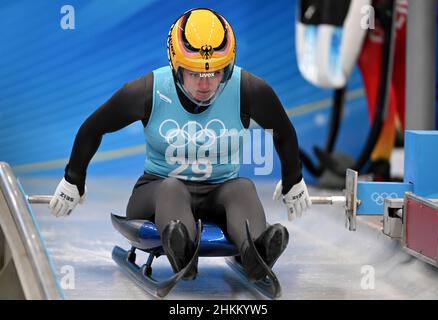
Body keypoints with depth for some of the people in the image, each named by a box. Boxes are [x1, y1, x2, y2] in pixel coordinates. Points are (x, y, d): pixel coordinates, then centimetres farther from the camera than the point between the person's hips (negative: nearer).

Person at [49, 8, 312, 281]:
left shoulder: (248, 90, -7)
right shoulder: (148, 92, -10)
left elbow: (284, 133, 12)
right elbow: (93, 129, 6)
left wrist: (292, 183, 24)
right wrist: (73, 182, 14)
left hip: (220, 192, 1)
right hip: (158, 190, -1)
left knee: (243, 187, -33)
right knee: (172, 187, -37)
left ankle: (255, 252, -63)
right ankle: (182, 255, -67)